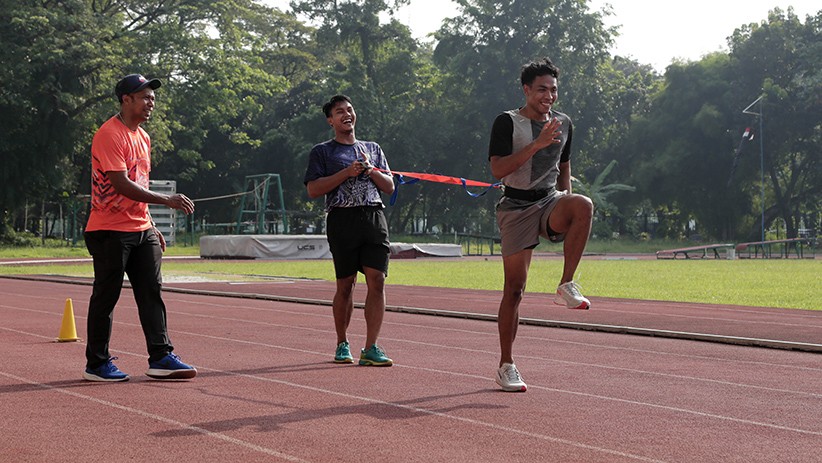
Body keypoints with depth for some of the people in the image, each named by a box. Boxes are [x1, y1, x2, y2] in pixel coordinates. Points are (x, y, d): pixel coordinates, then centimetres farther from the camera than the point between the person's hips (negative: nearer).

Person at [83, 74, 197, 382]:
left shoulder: (143, 137, 16)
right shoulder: (110, 135, -14)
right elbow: (121, 184, -22)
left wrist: (151, 226, 18)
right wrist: (167, 200, -26)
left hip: (141, 230, 8)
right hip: (110, 231, -8)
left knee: (151, 292, 4)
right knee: (106, 296, -1)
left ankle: (161, 357, 7)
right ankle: (96, 364, 8)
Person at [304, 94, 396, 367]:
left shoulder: (373, 149, 22)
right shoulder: (322, 152, 10)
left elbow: (390, 187, 18)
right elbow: (313, 190, -2)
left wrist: (371, 170, 0)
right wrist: (347, 172, -9)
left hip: (374, 218, 3)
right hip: (342, 219, -3)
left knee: (377, 280, -9)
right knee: (345, 284, 1)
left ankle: (371, 348, -9)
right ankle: (342, 344, 17)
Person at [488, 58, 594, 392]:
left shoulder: (563, 123, 12)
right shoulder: (507, 122, -5)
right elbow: (497, 169, -17)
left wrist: (566, 207, 15)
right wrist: (536, 145, -25)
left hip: (551, 202, 4)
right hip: (516, 206, -4)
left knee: (583, 205, -32)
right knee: (514, 288, -3)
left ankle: (566, 286, -24)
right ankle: (506, 366, 8)